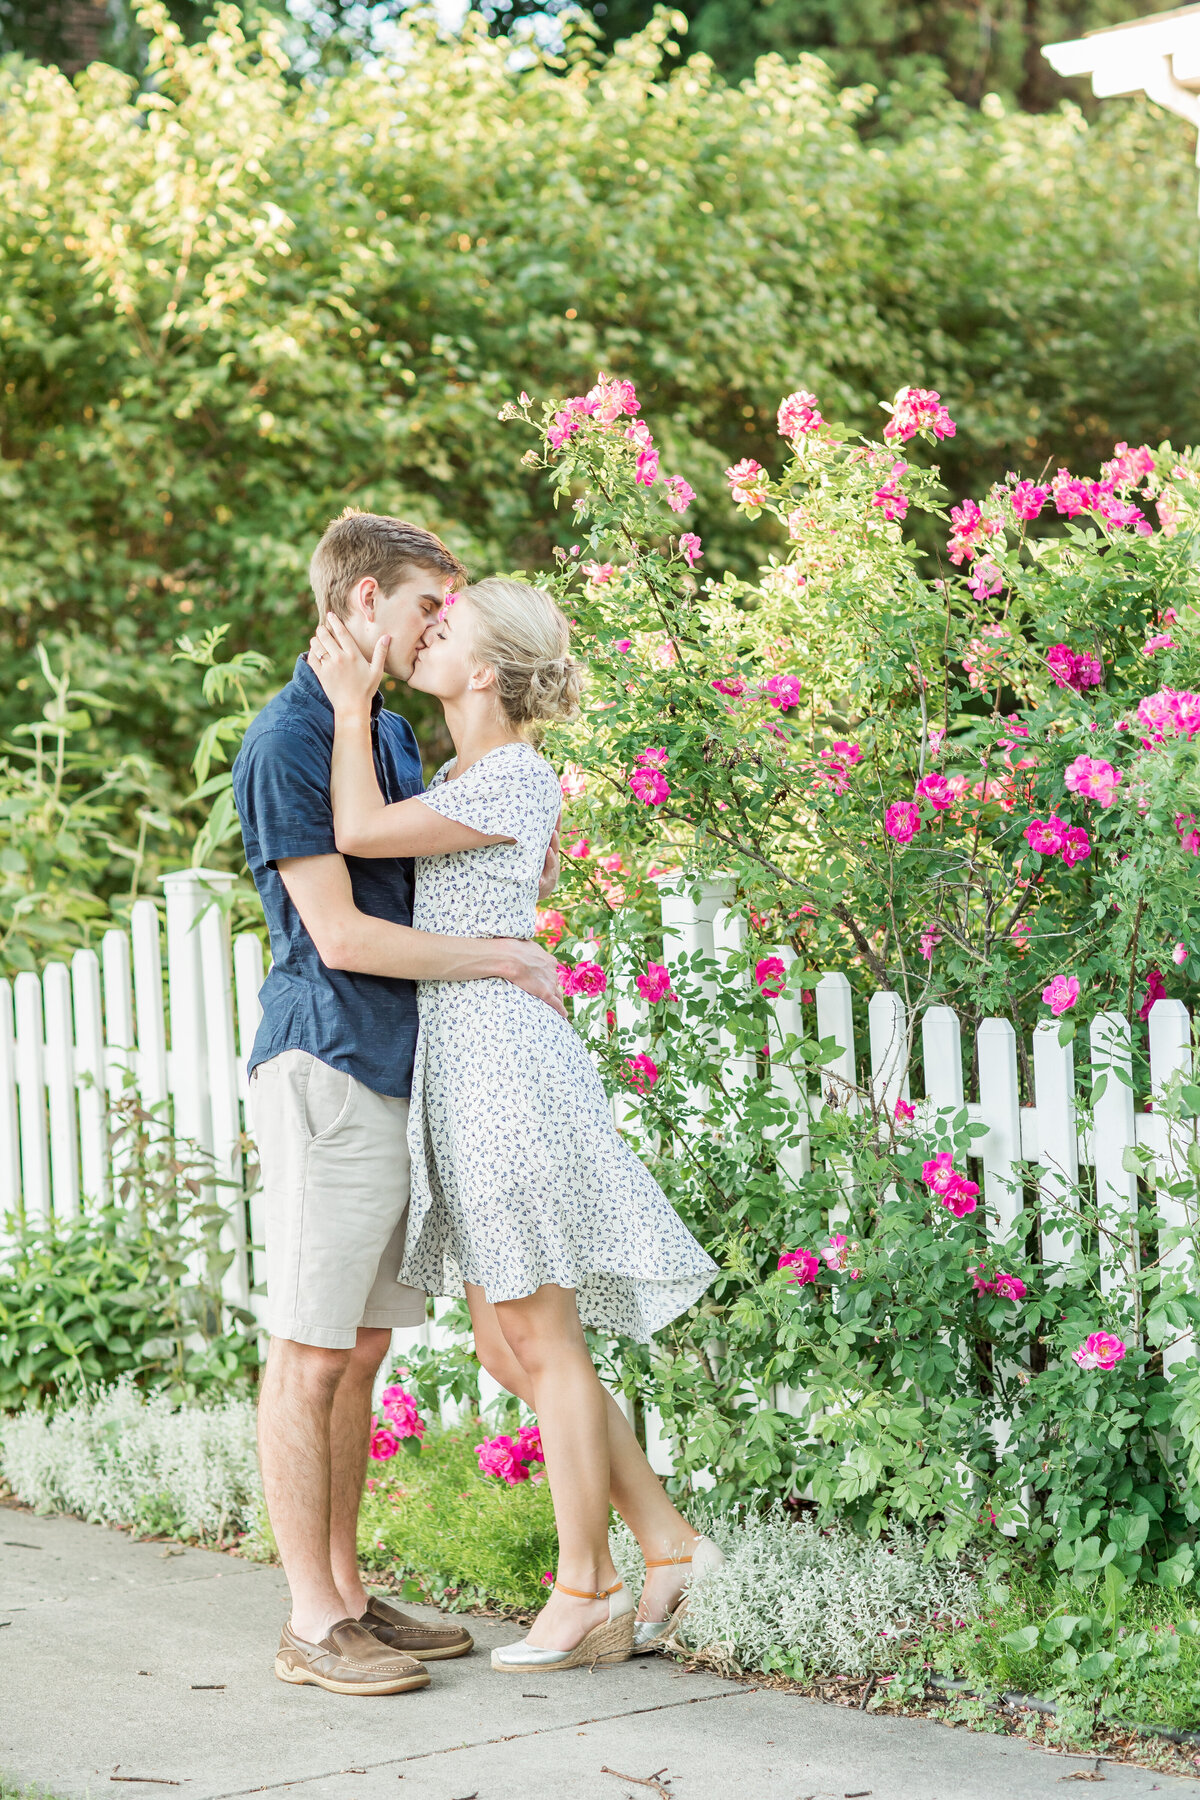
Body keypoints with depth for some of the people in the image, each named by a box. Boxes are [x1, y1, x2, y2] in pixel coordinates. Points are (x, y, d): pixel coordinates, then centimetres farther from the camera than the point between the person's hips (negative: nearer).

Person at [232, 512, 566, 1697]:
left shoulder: (391, 731, 17)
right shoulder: (287, 742, -11)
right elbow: (341, 935, -16)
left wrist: (525, 874, 10)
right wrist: (503, 961, -10)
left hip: (400, 1071, 9)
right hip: (327, 1072, -9)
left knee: (359, 1353, 11)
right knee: (310, 1355, -4)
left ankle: (347, 1594, 17)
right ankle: (313, 1622, 0)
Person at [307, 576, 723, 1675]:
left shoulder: (517, 780, -13)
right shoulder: (458, 774, 15)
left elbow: (362, 832, -15)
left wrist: (353, 705, -6)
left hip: (504, 1057, -10)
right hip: (456, 1062, 10)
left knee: (542, 1341, -2)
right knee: (509, 1345, 11)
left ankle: (584, 1596, 6)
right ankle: (669, 1546, 17)